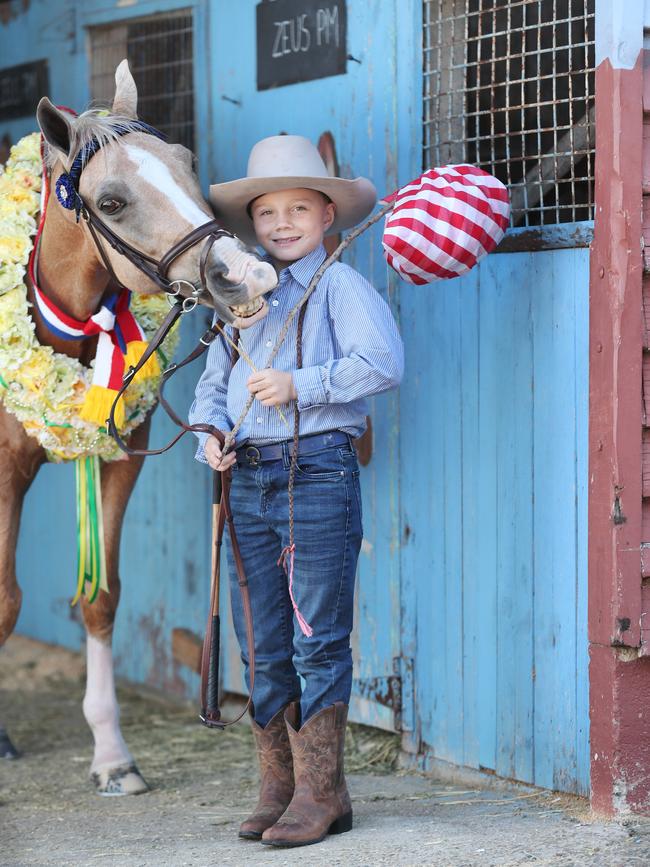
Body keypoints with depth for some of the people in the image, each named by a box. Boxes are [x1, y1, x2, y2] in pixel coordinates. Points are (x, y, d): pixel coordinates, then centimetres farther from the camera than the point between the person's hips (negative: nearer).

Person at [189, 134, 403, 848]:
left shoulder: (339, 285, -2)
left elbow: (384, 362, -16)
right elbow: (214, 381, 20)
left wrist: (300, 385, -19)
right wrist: (209, 433, 1)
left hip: (317, 472, -6)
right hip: (248, 477, 6)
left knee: (318, 640, -3)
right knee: (263, 645, 8)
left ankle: (321, 791, 3)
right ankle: (278, 788, 17)